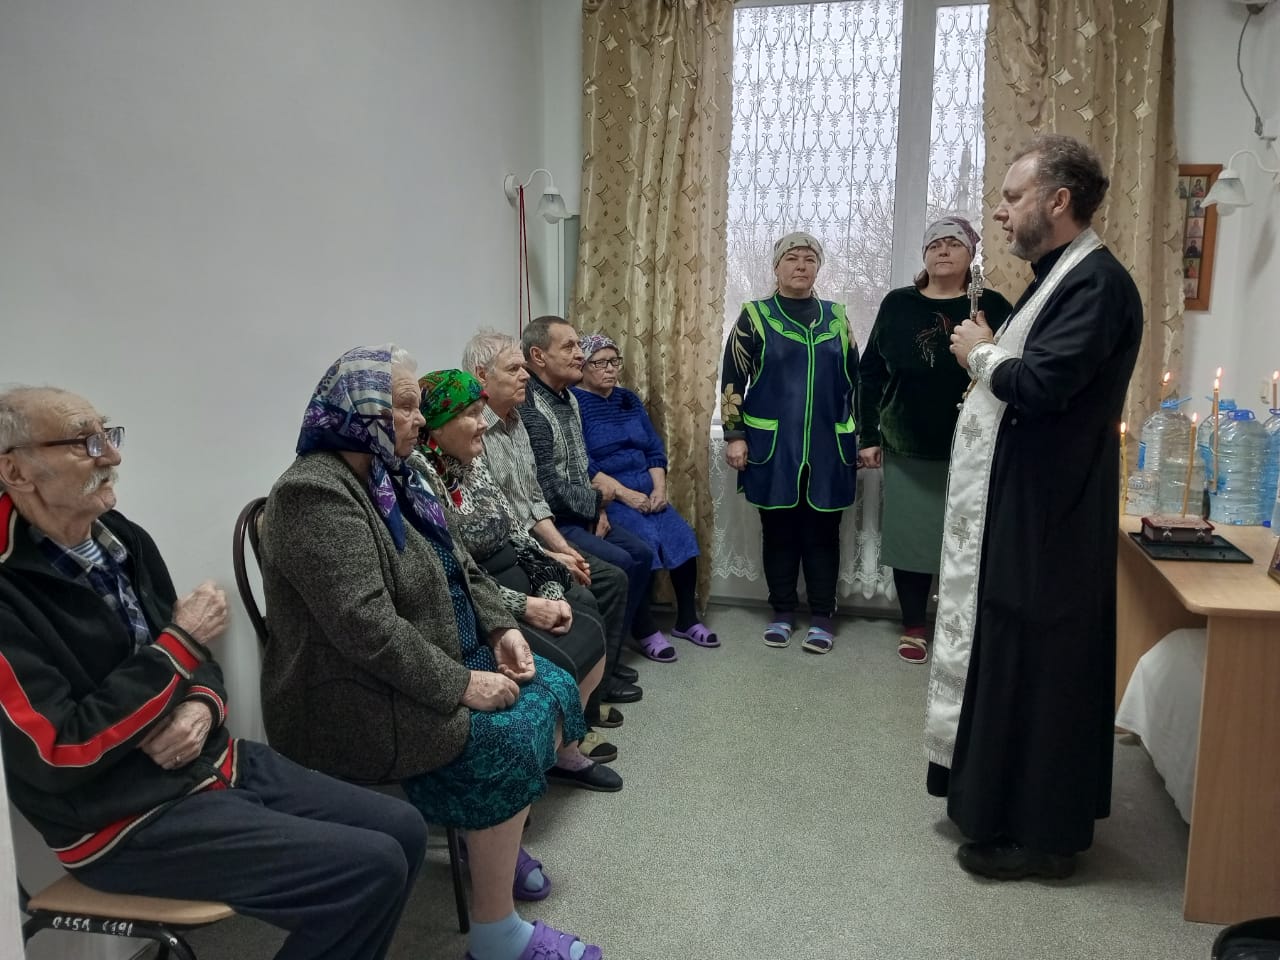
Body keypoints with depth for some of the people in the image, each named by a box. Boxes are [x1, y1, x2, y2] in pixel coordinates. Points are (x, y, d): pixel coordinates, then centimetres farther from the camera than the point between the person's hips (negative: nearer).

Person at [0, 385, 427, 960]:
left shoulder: (121, 538, 5)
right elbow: (60, 755, -23)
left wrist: (202, 709, -9)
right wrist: (182, 641, -18)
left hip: (214, 761, 8)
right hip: (128, 820, -7)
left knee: (403, 831, 3)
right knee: (372, 869, -17)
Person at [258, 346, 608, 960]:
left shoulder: (391, 477, 9)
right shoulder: (316, 493, -22)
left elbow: (457, 568, 13)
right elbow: (365, 626, -29)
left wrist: (501, 629, -3)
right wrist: (460, 685, -25)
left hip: (441, 664, 10)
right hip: (361, 699, -10)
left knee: (551, 691, 2)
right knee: (508, 738, -22)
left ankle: (501, 843, 21)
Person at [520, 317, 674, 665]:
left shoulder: (568, 398, 9)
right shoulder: (530, 410, -23)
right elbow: (550, 490, -26)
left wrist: (597, 509, -1)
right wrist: (598, 500, -8)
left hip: (582, 514, 9)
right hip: (553, 521, -9)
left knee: (642, 553, 4)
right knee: (621, 564, -17)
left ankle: (641, 629, 22)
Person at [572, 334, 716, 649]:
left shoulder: (628, 399, 15)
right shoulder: (572, 402, -6)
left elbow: (655, 449, 12)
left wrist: (659, 488, -5)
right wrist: (625, 494, -21)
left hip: (646, 492, 6)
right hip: (604, 497, -6)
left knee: (682, 535, -13)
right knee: (646, 539, -28)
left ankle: (687, 619, 1)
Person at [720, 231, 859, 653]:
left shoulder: (836, 317, 11)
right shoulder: (755, 316, 3)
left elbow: (854, 380, 13)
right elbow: (733, 380, 0)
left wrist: (863, 437, 10)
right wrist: (734, 435, -7)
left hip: (828, 448, 2)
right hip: (773, 447, -2)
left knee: (822, 532, 6)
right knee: (778, 531, 7)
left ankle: (822, 616, 16)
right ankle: (782, 612, 20)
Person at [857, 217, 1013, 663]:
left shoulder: (991, 306, -1)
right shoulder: (898, 304, 3)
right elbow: (871, 372, 5)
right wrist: (868, 436, 2)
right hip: (907, 452, 1)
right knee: (910, 539, 8)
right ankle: (913, 627, 23)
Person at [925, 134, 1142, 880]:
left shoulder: (1097, 281, -17)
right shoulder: (1062, 276, 15)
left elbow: (1039, 385, -29)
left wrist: (981, 354, -12)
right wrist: (989, 354, -1)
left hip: (1046, 517, -10)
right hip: (1020, 509, 10)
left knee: (1037, 667, 0)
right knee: (1011, 659, 19)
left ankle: (1043, 833, 16)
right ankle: (1005, 803, 35)